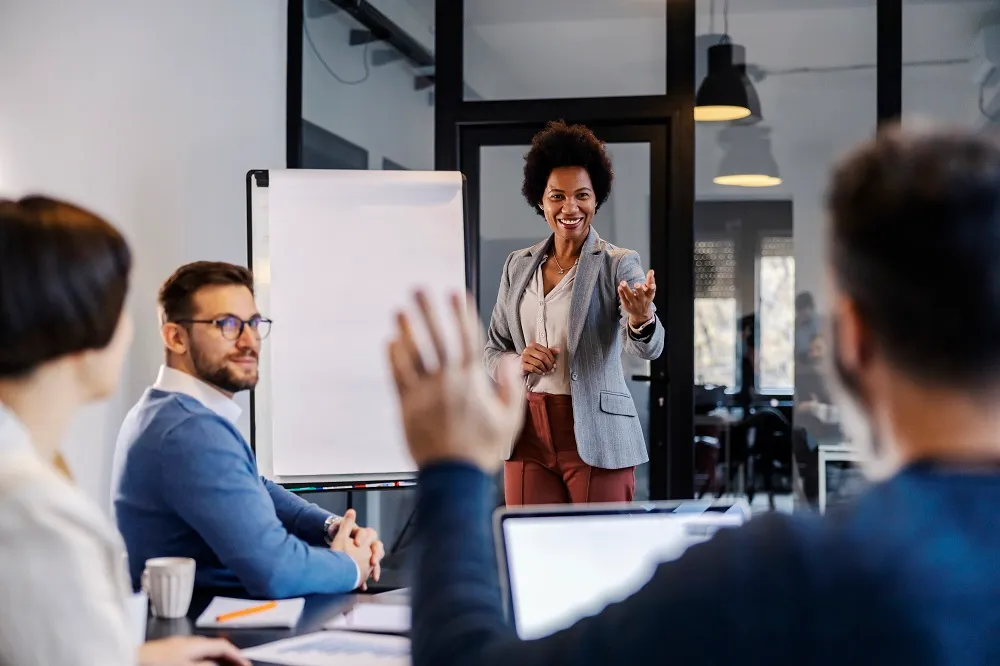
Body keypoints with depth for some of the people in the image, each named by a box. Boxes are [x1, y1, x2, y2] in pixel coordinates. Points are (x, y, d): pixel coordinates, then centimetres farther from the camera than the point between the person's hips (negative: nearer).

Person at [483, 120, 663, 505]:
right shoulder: (518, 265, 10)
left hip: (595, 437, -4)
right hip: (528, 434, 4)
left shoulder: (618, 264, -3)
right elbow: (493, 351, 15)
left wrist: (641, 320, -41)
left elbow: (647, 348, -17)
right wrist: (518, 362, -8)